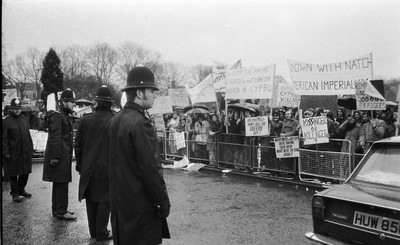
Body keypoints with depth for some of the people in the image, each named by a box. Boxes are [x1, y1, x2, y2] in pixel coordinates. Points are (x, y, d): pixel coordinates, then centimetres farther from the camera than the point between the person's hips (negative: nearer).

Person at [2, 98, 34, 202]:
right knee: (13, 174, 5)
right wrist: (6, 153, -13)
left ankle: (21, 190, 31)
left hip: (25, 152, 5)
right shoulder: (6, 122, -7)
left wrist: (31, 148, 13)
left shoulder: (25, 120, 11)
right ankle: (15, 194, 16)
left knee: (25, 172, 14)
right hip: (13, 153, -5)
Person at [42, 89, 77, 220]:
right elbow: (54, 138, -20)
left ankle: (56, 209, 25)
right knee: (61, 184, -5)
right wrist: (55, 157, -23)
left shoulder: (65, 116, 18)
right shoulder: (57, 116, -13)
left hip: (64, 155, 10)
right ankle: (61, 212, 2)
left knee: (58, 184, 16)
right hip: (60, 156, -10)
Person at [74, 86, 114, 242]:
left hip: (88, 168, 4)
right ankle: (101, 234, 11)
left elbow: (78, 145, 5)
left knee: (91, 200, 13)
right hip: (107, 168, -3)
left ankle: (93, 232, 23)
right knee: (104, 200, 5)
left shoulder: (85, 120, -1)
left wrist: (79, 163, 16)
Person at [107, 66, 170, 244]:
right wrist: (163, 202, -13)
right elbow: (150, 168, -21)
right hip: (141, 204, -9)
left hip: (118, 201, 9)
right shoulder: (141, 123, -20)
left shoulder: (114, 121, 7)